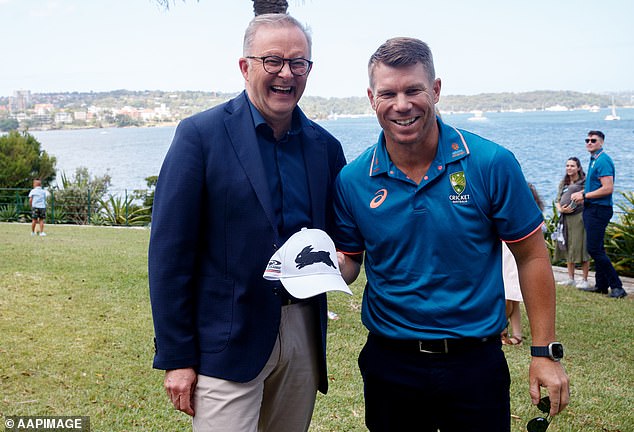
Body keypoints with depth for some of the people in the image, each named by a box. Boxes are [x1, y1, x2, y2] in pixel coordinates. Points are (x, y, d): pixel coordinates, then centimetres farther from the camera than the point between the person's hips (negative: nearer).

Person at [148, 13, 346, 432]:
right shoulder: (200, 135, -8)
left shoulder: (326, 147, 6)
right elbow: (169, 252, -9)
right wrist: (175, 357, -10)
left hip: (304, 332, 5)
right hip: (228, 344, -5)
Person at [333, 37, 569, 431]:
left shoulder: (491, 164, -11)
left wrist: (545, 353, -5)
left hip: (476, 364, -1)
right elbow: (349, 262, 5)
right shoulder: (353, 180, -5)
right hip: (389, 364, 2)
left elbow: (531, 256, -4)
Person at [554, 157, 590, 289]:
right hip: (566, 218, 6)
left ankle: (584, 280, 3)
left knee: (581, 247, -4)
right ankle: (570, 278, 19)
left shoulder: (585, 182, -3)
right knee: (568, 248, 9)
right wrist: (560, 208, -9)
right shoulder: (563, 183, 13)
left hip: (580, 217, -6)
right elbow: (557, 200, 9)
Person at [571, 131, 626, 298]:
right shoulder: (594, 159, 16)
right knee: (596, 248, 14)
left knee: (594, 249, -11)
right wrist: (582, 193, 9)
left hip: (599, 210, -10)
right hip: (592, 209, 10)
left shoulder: (603, 161, -15)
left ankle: (617, 286, -6)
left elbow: (608, 189, -23)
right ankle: (601, 285, 22)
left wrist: (585, 195, -15)